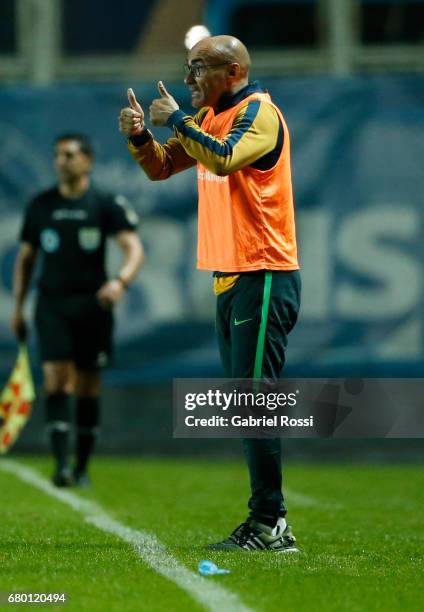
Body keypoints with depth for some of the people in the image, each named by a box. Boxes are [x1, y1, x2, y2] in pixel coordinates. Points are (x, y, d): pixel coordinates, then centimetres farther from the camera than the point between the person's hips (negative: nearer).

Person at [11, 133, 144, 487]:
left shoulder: (108, 205, -2)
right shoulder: (40, 206, 7)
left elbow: (134, 249, -11)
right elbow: (26, 258, 16)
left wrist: (121, 281, -31)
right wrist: (17, 309, 11)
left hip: (92, 304, -1)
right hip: (52, 305, 1)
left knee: (88, 388, 4)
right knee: (55, 379, -14)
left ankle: (82, 467, 16)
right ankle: (61, 465, -20)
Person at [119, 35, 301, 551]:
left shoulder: (260, 113, -11)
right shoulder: (208, 119, 16)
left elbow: (224, 159, -28)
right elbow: (161, 167, 20)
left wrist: (176, 119, -17)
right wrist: (139, 136, 0)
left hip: (263, 276, -9)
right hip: (230, 277, 9)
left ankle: (269, 523, -11)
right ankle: (268, 521, 11)